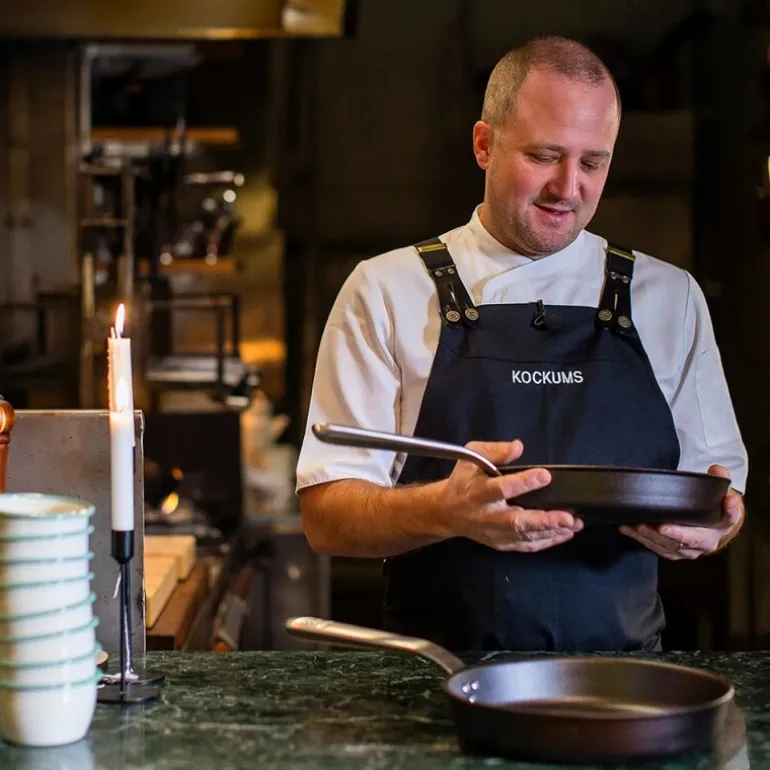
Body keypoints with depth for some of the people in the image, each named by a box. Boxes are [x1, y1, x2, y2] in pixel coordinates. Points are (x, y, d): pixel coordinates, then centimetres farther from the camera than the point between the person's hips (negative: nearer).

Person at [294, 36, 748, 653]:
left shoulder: (671, 299, 12)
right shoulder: (384, 292, 3)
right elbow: (325, 516, -2)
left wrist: (708, 525, -9)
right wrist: (447, 510, -22)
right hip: (442, 678, -3)